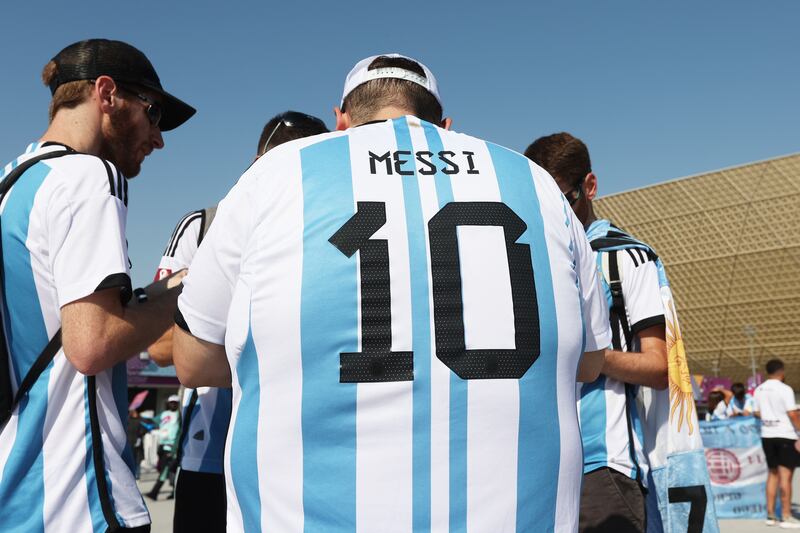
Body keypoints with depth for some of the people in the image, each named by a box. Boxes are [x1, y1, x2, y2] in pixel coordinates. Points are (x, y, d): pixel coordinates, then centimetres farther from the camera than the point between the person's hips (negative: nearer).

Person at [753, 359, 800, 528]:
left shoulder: (758, 390, 7)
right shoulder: (785, 389, -12)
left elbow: (757, 413, 9)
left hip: (767, 435, 6)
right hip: (785, 435, -6)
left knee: (773, 474, 14)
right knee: (785, 475, -3)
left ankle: (771, 514, 16)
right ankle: (786, 517, -2)